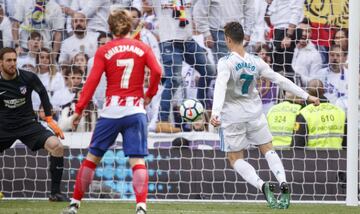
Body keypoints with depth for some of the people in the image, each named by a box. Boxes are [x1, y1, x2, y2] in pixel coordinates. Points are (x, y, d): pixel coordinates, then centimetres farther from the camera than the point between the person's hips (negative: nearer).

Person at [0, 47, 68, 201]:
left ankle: (55, 193, -13)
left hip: (28, 124, 0)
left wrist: (49, 119, 10)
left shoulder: (28, 78, -10)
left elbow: (42, 92, 10)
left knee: (56, 146, -22)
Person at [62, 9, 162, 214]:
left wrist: (79, 109, -2)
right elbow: (157, 71, -8)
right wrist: (150, 95, 7)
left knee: (92, 157, 10)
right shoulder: (143, 48, 4)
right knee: (137, 160, -4)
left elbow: (92, 81, -5)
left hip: (111, 111, 0)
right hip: (136, 110, 0)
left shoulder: (104, 51, 1)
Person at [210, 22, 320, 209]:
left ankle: (262, 186, -17)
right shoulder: (255, 62, -1)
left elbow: (220, 88, -30)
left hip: (232, 116, -4)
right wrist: (306, 96, 11)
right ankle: (283, 183, -7)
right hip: (255, 114, 4)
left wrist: (215, 113, -42)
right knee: (268, 150, 18)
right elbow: (281, 80, 3)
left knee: (235, 159, 8)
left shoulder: (226, 63, -15)